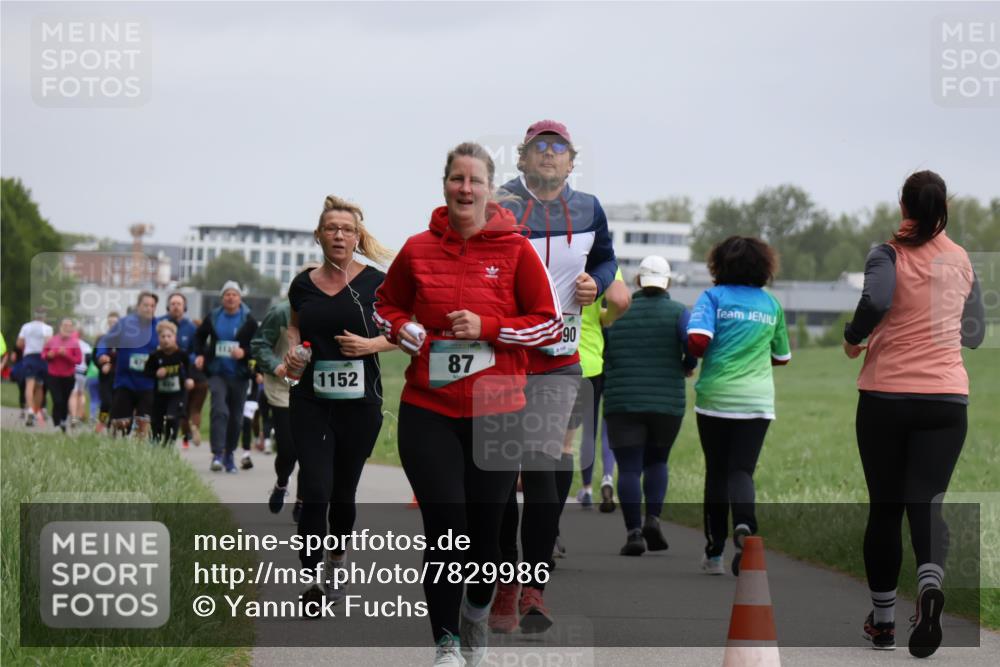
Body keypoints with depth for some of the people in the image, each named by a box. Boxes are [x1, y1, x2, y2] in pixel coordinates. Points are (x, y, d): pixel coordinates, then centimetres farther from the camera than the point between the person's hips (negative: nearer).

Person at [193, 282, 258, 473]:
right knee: (219, 410, -18)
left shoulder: (248, 320, -1)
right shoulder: (213, 317, 4)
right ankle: (217, 454, -21)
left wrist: (245, 352, -19)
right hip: (217, 373, 0)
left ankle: (229, 455, 22)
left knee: (236, 417, 8)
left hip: (239, 375, 0)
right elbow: (199, 336, 21)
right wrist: (200, 355, 6)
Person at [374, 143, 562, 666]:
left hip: (496, 411, 0)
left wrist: (488, 327, -13)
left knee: (485, 525, 8)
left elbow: (550, 323, -1)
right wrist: (408, 332, -4)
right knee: (444, 523, -6)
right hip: (428, 410, 0)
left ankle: (477, 613, 38)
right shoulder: (417, 250, 3)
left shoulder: (515, 250, -3)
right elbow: (386, 307, 18)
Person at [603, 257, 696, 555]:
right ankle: (653, 519, -1)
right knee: (656, 462, 19)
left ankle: (634, 532, -16)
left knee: (628, 469, -2)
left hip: (622, 402, 0)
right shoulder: (678, 313, 2)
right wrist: (688, 366, 5)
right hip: (667, 403, 0)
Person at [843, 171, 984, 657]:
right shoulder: (962, 261, 8)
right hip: (947, 398, 2)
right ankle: (930, 584, -35)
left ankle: (882, 620, 18)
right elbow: (974, 334, 19)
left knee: (885, 507, 10)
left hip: (885, 395, -2)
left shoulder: (888, 256, -5)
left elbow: (876, 300, -27)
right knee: (926, 502, -3)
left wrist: (853, 338, -8)